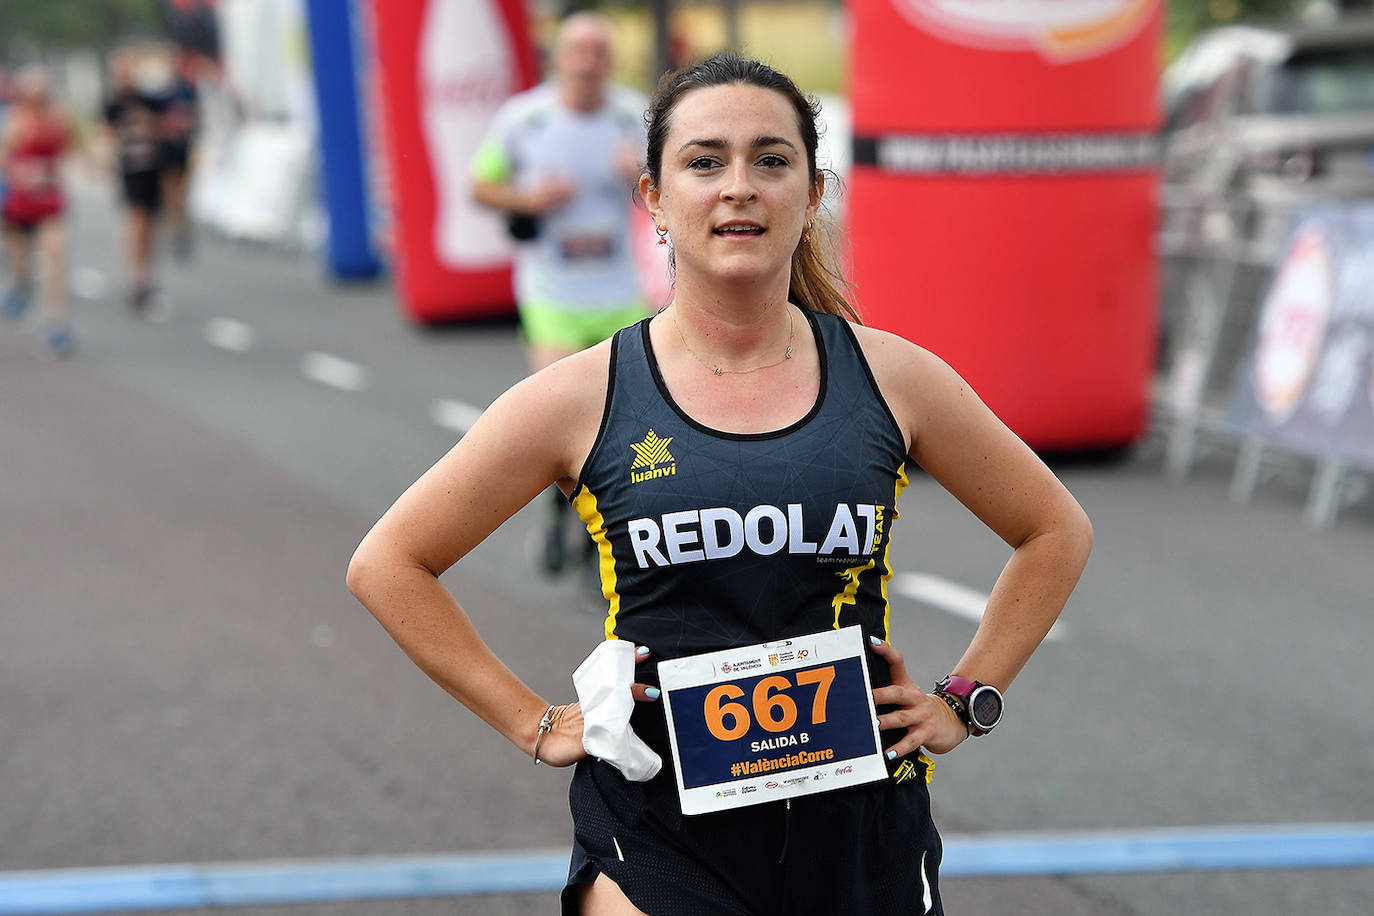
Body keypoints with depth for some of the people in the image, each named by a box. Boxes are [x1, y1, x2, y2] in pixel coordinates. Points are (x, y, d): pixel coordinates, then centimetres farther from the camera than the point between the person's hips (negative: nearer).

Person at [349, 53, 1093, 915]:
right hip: (659, 842, -2)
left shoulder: (889, 378, -1)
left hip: (863, 834, 2)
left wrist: (963, 702, 8)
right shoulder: (585, 398, -5)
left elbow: (1057, 530, 14)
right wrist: (534, 723, 0)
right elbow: (388, 562, 3)